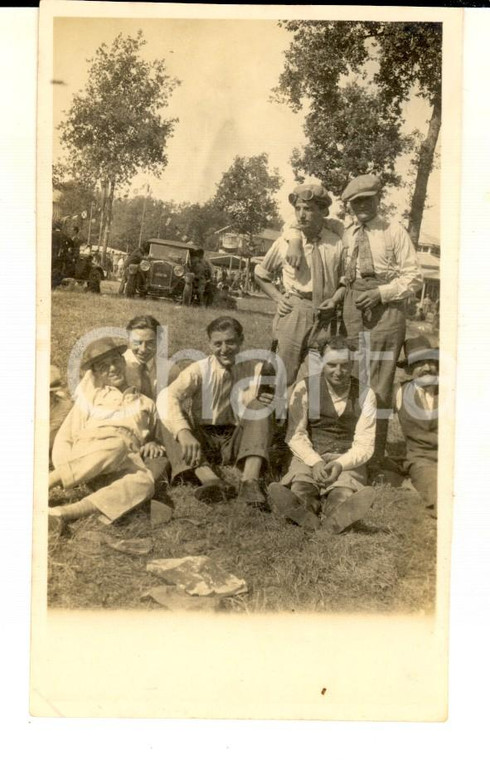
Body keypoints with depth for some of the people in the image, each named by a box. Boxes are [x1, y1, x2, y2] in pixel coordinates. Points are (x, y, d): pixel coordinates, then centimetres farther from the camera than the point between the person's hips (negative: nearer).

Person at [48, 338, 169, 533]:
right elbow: (64, 438, 15)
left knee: (144, 483, -36)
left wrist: (155, 446, 5)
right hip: (84, 458, -1)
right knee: (117, 444, -37)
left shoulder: (145, 404, 27)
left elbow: (158, 440, 30)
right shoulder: (91, 398, 22)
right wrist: (65, 470, -5)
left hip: (126, 466, 1)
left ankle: (63, 513, -47)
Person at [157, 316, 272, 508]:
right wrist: (184, 434, -41)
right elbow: (168, 396, -25)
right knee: (168, 410, -25)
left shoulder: (253, 369, 0)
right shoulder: (199, 370, -7)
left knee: (259, 405, -22)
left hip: (236, 443, 1)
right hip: (201, 441, 0)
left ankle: (250, 481, -38)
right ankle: (209, 478, -45)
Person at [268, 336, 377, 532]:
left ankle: (338, 515, -69)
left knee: (343, 492, -37)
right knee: (301, 488, -36)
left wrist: (340, 464, -23)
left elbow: (365, 444, -3)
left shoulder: (365, 395, 2)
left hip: (348, 460, 0)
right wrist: (315, 462, -21)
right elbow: (295, 435, -3)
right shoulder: (305, 388, 0)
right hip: (309, 456, 0)